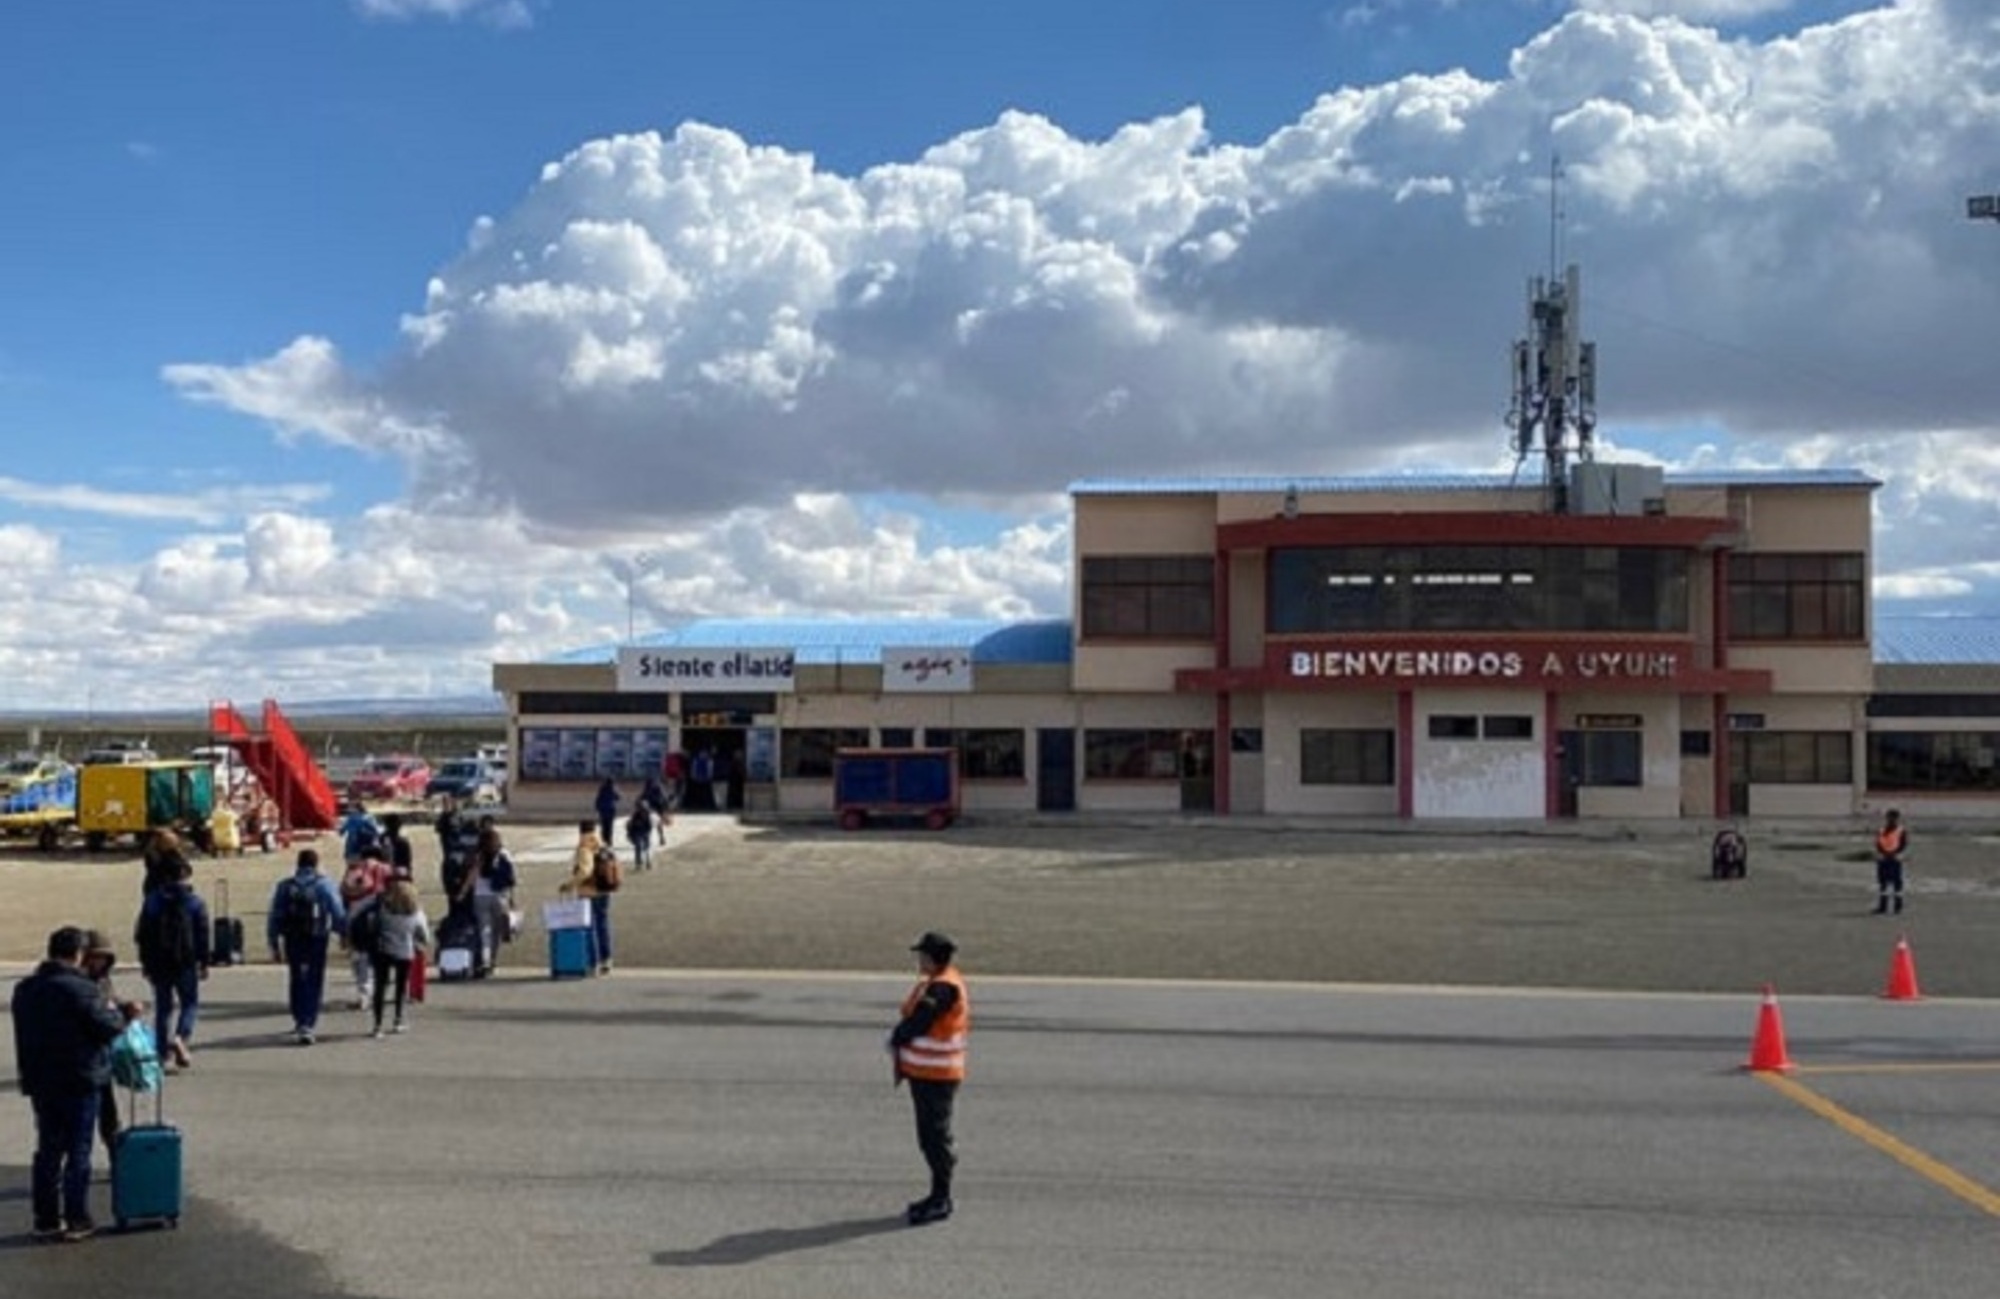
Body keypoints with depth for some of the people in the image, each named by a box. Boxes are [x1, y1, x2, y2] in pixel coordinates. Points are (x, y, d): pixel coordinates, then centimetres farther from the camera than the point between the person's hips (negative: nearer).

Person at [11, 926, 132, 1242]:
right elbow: (110, 1027, -16)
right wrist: (113, 1011, 3)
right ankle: (76, 1220, 4)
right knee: (78, 1151, 2)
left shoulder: (24, 990, 6)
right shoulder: (80, 990, -18)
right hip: (79, 1082, -6)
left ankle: (46, 1219, 16)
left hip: (40, 1082, 7)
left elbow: (28, 1034, 13)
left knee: (47, 1150, 13)